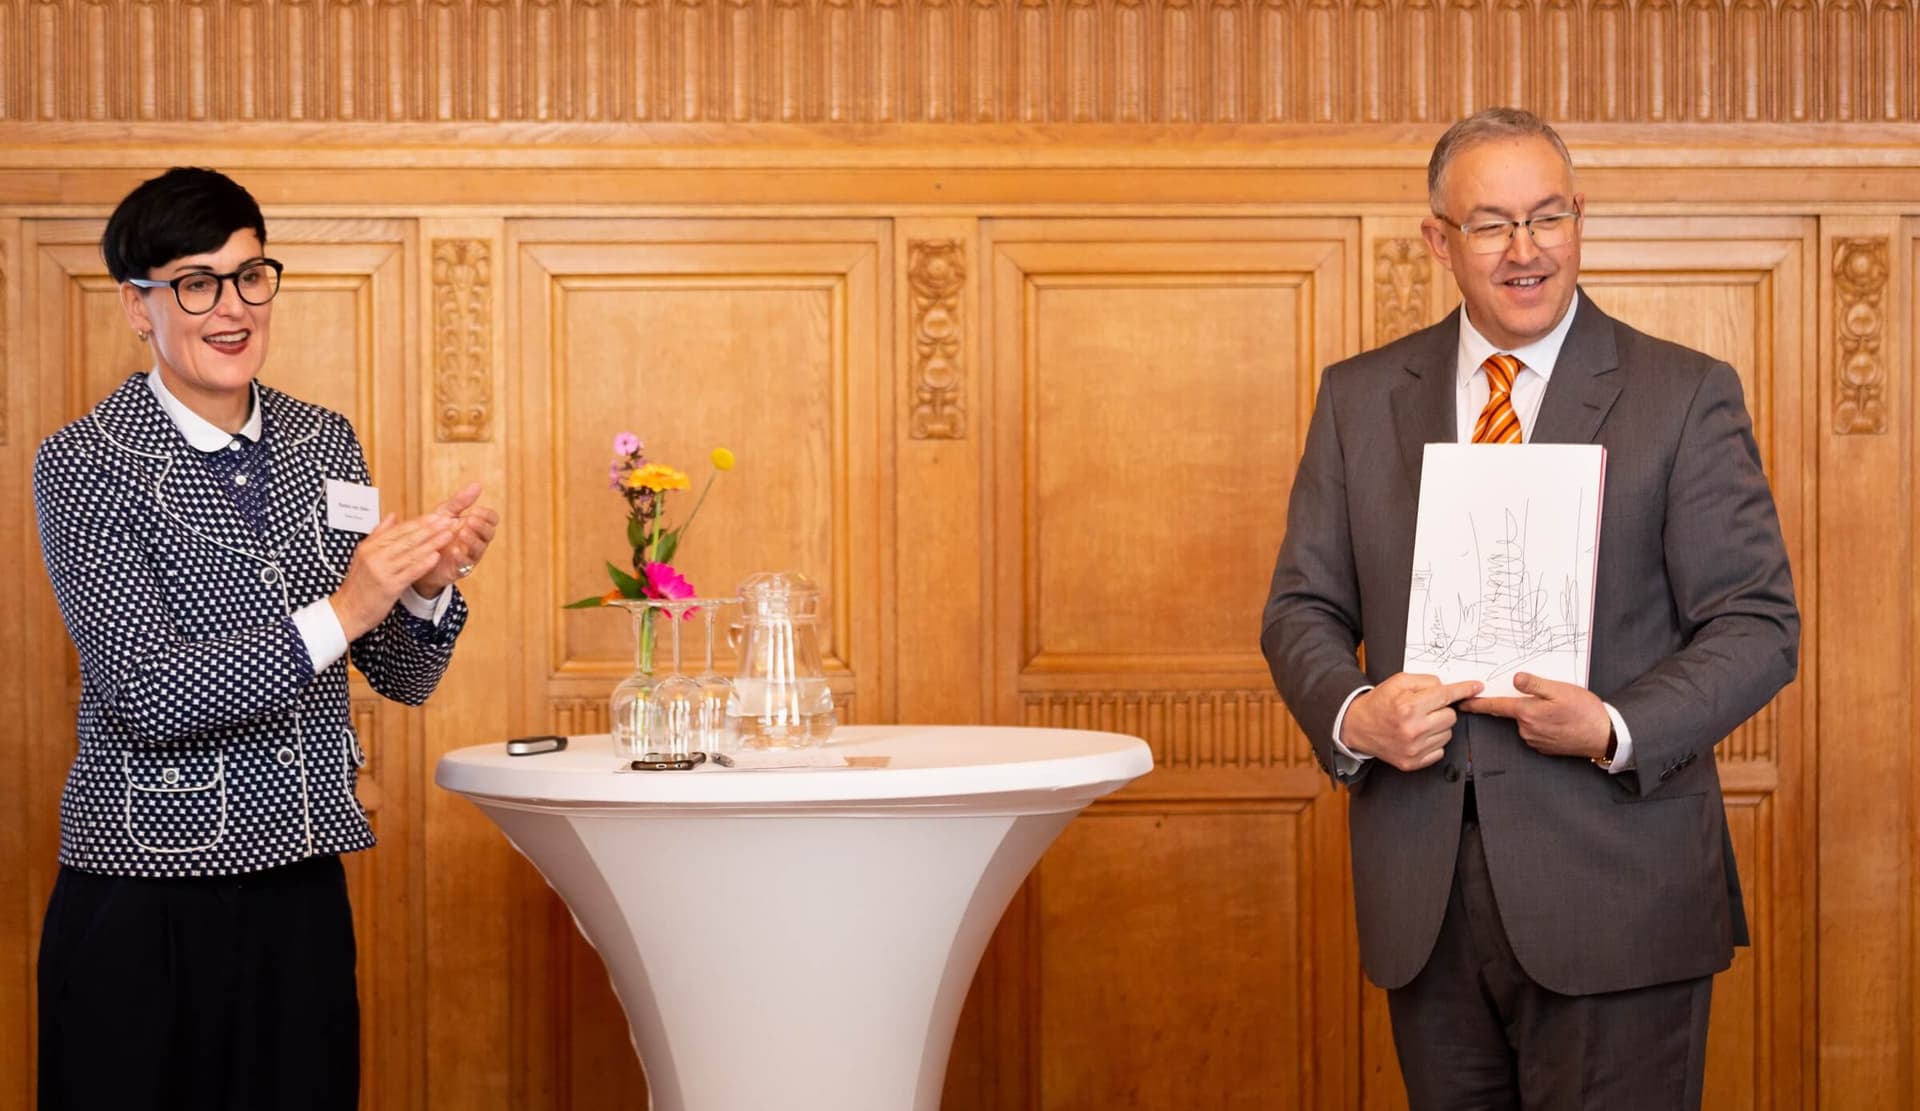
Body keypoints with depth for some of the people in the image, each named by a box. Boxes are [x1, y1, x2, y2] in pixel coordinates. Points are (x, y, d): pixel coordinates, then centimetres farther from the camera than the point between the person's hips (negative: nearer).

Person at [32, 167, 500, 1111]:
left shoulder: (324, 442, 8)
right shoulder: (85, 464, -8)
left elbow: (402, 680, 10)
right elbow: (148, 692, -17)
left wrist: (429, 585, -10)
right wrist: (340, 613, -24)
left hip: (303, 890, 5)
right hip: (145, 914, -4)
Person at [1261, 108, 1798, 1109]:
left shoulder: (1685, 396, 0)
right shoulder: (1358, 397, 10)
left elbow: (1758, 624, -2)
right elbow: (1303, 606, 11)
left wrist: (1614, 730, -18)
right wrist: (1352, 714, -11)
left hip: (1615, 895, -3)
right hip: (1423, 893, 3)